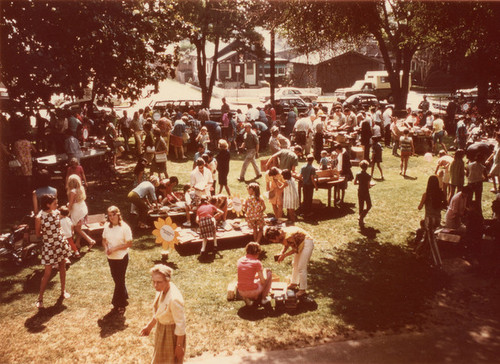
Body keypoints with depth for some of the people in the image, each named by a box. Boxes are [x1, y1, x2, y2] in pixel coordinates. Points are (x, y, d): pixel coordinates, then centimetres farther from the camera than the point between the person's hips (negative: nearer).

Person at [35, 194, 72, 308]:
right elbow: (38, 233, -6)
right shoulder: (39, 217, -18)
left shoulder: (57, 212, -3)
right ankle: (40, 297, 13)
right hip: (49, 246, -5)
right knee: (47, 272, 0)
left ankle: (63, 291, 32)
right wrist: (47, 233, -10)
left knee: (62, 267, 15)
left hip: (61, 244, 5)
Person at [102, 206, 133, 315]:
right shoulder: (107, 226, 0)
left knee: (120, 280, 2)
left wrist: (115, 248, -20)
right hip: (111, 257, 6)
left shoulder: (125, 227, -16)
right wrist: (106, 248, -10)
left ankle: (119, 304, 15)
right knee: (116, 279, 17)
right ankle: (124, 298, 36)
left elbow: (129, 243, -16)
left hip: (122, 257, -6)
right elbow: (104, 240, 11)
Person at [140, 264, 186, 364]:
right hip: (161, 329, 8)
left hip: (172, 333, -8)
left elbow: (181, 324, -27)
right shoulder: (161, 289, -10)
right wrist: (149, 326, 17)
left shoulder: (174, 299, -36)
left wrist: (179, 346, -19)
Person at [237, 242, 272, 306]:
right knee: (269, 272, 16)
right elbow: (263, 282, -4)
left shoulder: (240, 260, 6)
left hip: (241, 293, 6)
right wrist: (264, 271, 14)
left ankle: (247, 298, 16)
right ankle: (263, 298, 17)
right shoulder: (257, 262, -9)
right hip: (253, 292, -6)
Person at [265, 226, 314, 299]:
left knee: (301, 268, -9)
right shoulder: (281, 234, -7)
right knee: (295, 264, 18)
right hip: (300, 243, 10)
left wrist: (284, 255, -15)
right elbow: (286, 245, 8)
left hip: (307, 243, -10)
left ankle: (303, 290, -1)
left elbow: (295, 249, -21)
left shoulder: (288, 236, -34)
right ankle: (294, 283, 34)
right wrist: (281, 252, -9)